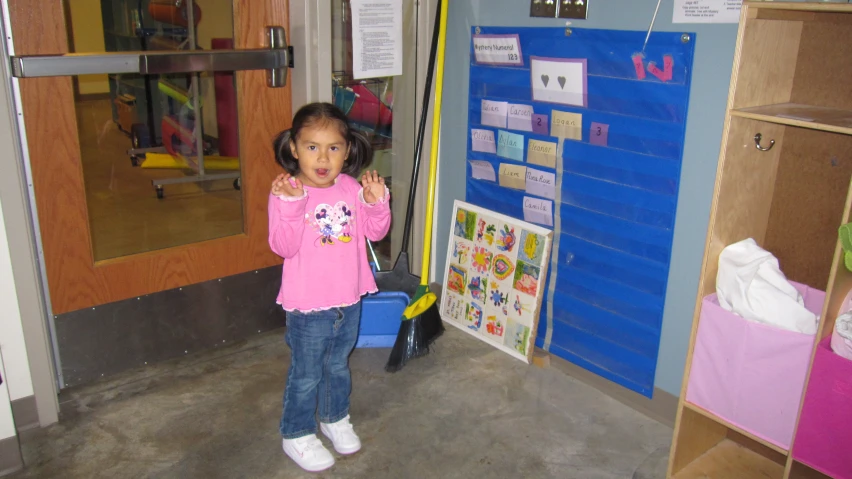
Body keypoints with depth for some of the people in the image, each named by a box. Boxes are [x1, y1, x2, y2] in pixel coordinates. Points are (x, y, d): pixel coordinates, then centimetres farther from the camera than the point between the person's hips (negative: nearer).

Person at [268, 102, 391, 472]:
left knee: (338, 365, 25)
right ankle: (297, 435, 33)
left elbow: (375, 232, 2)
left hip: (349, 299, 5)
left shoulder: (353, 188, -3)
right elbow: (283, 247, -24)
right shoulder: (285, 193, -16)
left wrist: (377, 203, -15)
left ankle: (335, 418, 48)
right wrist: (290, 205, -36)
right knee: (305, 375, 11)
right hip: (307, 305, -5)